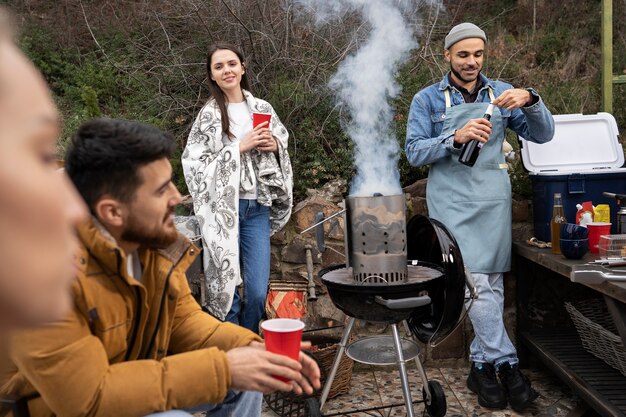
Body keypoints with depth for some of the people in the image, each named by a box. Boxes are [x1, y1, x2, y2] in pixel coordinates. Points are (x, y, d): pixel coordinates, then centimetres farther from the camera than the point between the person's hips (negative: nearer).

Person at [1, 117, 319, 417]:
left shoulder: (154, 239, -11)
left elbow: (183, 320, -2)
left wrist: (250, 348, -20)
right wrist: (221, 367, -31)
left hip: (132, 382, 6)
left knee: (242, 381, -3)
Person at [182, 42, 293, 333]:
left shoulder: (262, 109, 11)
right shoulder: (208, 115, 0)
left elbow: (283, 148, 21)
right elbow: (194, 165, -7)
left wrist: (275, 145, -2)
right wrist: (239, 148, -13)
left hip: (257, 208, 3)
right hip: (223, 208, -3)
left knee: (258, 291, 1)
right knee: (225, 285, 2)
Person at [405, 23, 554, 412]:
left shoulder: (502, 93, 11)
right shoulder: (428, 99, 3)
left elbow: (543, 134, 7)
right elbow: (414, 152, -4)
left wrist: (530, 100, -13)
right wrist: (456, 137, -19)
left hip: (494, 200, 3)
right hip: (452, 201, -3)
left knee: (492, 283, 5)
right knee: (474, 280, -11)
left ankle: (483, 364, 19)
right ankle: (506, 364, 4)